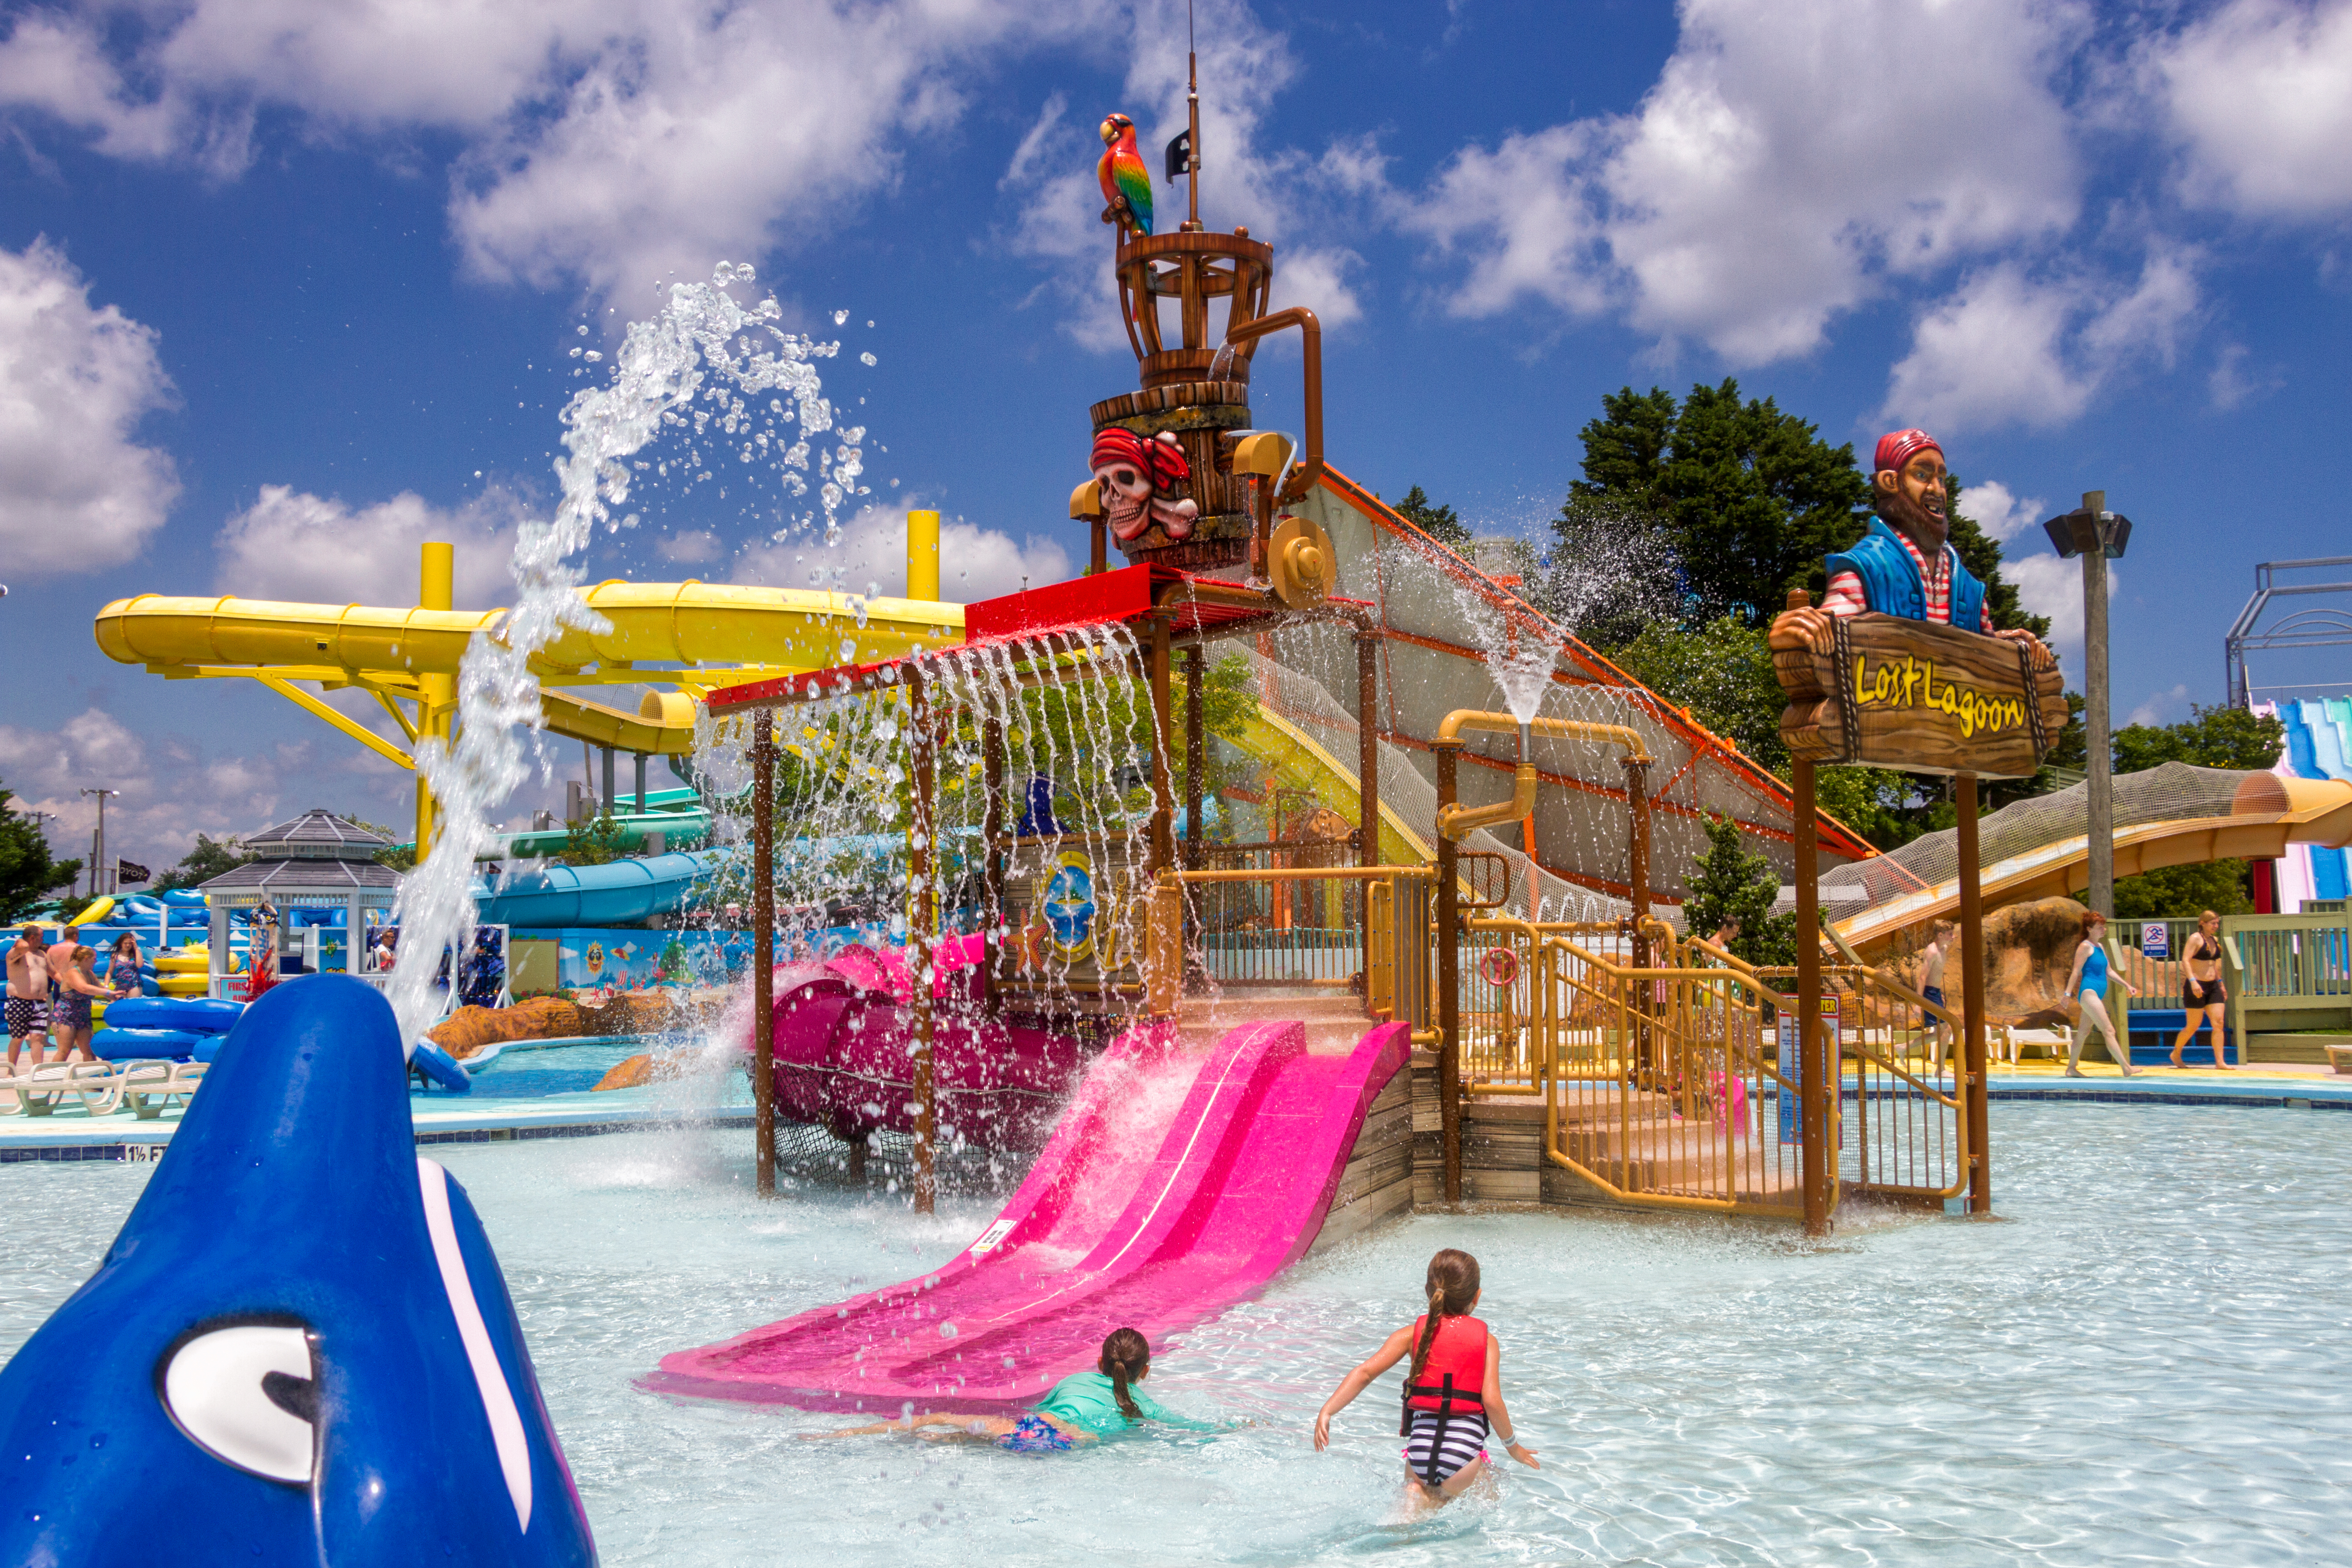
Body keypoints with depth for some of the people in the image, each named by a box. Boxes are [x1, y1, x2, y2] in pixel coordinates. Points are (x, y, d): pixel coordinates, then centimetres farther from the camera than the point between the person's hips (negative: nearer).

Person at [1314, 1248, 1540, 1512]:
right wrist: (1513, 1446, 12)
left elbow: (1365, 1373, -1)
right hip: (1466, 1445, -2)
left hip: (1421, 1443, 2)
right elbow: (1492, 1400, -3)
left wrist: (1327, 1411, -1)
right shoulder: (1487, 1340, 6)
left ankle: (1419, 1497, -9)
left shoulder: (1413, 1334, 9)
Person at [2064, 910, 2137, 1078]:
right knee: (2109, 1031, -13)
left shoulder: (2101, 947, 18)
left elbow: (2108, 972, 24)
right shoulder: (2085, 947, -8)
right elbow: (2076, 971, -12)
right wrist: (2068, 993, -17)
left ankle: (2071, 1069, 19)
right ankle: (2126, 1068, -16)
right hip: (2088, 993, -9)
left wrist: (2127, 985, 19)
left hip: (2098, 995, 9)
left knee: (2083, 1032, 13)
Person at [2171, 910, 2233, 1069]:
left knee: (2219, 1023, -4)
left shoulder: (2215, 940, 15)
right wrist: (2193, 981, -30)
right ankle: (2176, 1053, 19)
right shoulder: (2196, 938, -9)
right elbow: (2185, 961, -19)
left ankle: (2220, 1061, -5)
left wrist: (2220, 984, 24)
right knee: (2194, 1026, -1)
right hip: (2197, 987, -7)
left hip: (2213, 986, 7)